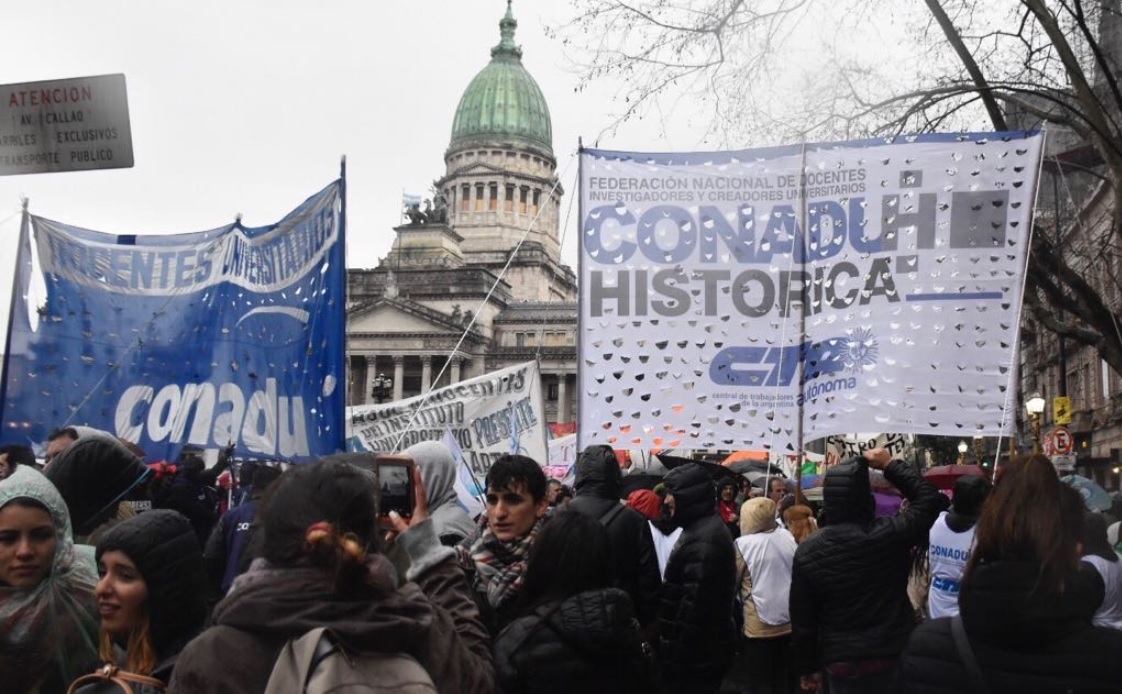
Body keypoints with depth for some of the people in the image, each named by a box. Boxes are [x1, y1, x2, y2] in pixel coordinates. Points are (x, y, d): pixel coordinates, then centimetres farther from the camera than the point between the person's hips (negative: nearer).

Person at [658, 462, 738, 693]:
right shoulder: (703, 529, 13)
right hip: (702, 649, 10)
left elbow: (695, 602, -25)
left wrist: (678, 654, -20)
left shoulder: (703, 539, -21)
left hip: (697, 652, -10)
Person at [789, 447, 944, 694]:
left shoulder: (808, 550, -9)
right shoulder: (890, 534, -16)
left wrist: (808, 667, 9)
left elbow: (802, 620, -3)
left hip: (840, 662, 1)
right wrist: (890, 465, 6)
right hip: (893, 657, -1)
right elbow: (929, 498, 2)